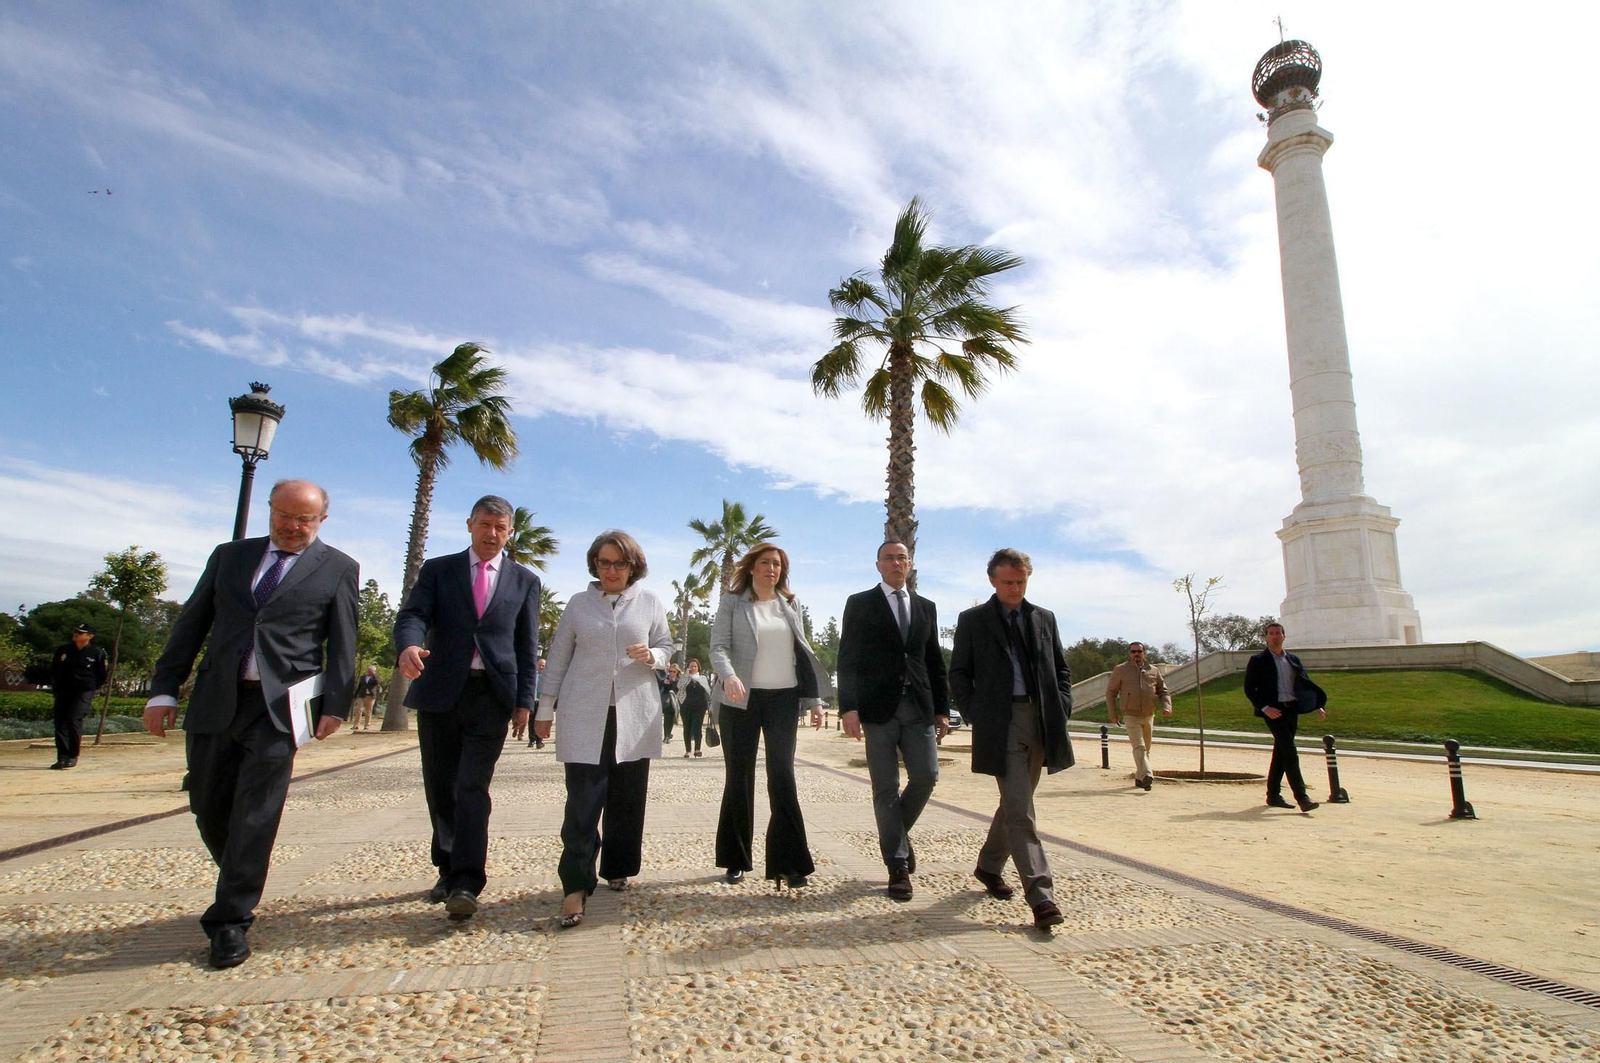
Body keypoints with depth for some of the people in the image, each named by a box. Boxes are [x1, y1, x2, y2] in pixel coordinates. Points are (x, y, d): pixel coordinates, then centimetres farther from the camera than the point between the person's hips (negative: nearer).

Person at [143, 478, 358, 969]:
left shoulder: (339, 569, 3)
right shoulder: (229, 556, 13)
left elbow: (343, 643, 0)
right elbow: (191, 624, 12)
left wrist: (335, 705, -8)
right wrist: (163, 689, 5)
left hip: (280, 705, -4)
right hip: (215, 700, 4)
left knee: (256, 813, -5)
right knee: (209, 807, 12)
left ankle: (230, 922, 6)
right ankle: (240, 887, 35)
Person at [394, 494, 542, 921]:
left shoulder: (524, 580, 9)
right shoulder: (438, 570, 9)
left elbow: (527, 645, 7)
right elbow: (412, 614, -5)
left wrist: (524, 700, 0)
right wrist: (408, 646, -28)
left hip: (491, 696, -2)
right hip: (440, 692, 2)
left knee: (473, 789, -9)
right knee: (440, 788, 11)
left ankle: (466, 884, -6)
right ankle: (449, 869, 28)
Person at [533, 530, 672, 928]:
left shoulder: (649, 603, 5)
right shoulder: (578, 604, 6)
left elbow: (667, 647, 11)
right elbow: (558, 658, 10)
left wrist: (651, 655, -13)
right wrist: (545, 709, 10)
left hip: (635, 715, 1)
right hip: (584, 716, -1)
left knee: (627, 798, 9)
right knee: (583, 799, -7)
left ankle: (616, 868, 27)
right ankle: (575, 886, -1)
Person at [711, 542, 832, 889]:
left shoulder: (790, 603, 11)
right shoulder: (732, 601, 0)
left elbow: (803, 652, 12)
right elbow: (718, 646, -9)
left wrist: (814, 697, 5)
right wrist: (728, 676, -29)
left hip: (784, 698, 2)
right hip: (742, 699, -2)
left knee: (782, 777, -1)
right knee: (739, 777, 7)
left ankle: (788, 862, 4)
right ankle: (736, 859, 21)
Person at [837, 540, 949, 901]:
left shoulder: (926, 607, 15)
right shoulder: (860, 603, 4)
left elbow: (935, 661, 15)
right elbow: (847, 659, -2)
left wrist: (942, 709, 8)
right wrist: (848, 707, -11)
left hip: (919, 707, 3)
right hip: (878, 707, -3)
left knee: (926, 775, -4)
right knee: (886, 787, 1)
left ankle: (900, 829, 26)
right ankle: (898, 865, 13)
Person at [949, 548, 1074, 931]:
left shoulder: (1044, 619, 15)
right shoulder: (972, 620, 4)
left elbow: (1061, 669, 18)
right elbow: (958, 674, 5)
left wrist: (1061, 709, 5)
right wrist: (974, 714, -5)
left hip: (1041, 722, 5)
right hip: (1000, 723, -4)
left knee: (1015, 803, 15)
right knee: (1020, 809, -10)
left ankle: (989, 865, 35)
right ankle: (1040, 894, -8)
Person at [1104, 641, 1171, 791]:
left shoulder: (1153, 670, 9)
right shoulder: (1120, 670, 0)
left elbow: (1163, 691, 14)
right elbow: (1110, 692, 4)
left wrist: (1166, 706, -5)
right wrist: (1113, 714, 1)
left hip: (1149, 716, 4)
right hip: (1131, 716, -4)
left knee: (1146, 749, 11)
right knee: (1139, 747, -17)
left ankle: (1139, 777, 22)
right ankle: (1146, 776, -30)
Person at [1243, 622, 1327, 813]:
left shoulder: (1293, 660, 14)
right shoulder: (1258, 661, -3)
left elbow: (1306, 684, 16)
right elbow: (1249, 689, -5)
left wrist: (1318, 706, 3)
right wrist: (1264, 708, -16)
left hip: (1292, 710, 6)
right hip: (1273, 711, -6)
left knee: (1281, 753, 11)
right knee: (1290, 753, -13)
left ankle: (1273, 795, 19)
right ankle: (1302, 798, -15)